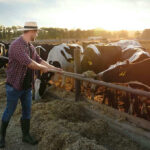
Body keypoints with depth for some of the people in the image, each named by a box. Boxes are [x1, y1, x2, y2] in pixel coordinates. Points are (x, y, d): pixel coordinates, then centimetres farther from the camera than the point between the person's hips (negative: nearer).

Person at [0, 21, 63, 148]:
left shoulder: (31, 47, 6)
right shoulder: (16, 45, -22)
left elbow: (39, 60, 11)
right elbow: (29, 63, -29)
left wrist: (55, 68, 7)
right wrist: (43, 68, -13)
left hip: (27, 86, 7)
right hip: (14, 86, -7)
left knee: (27, 111, 13)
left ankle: (26, 135, 29)